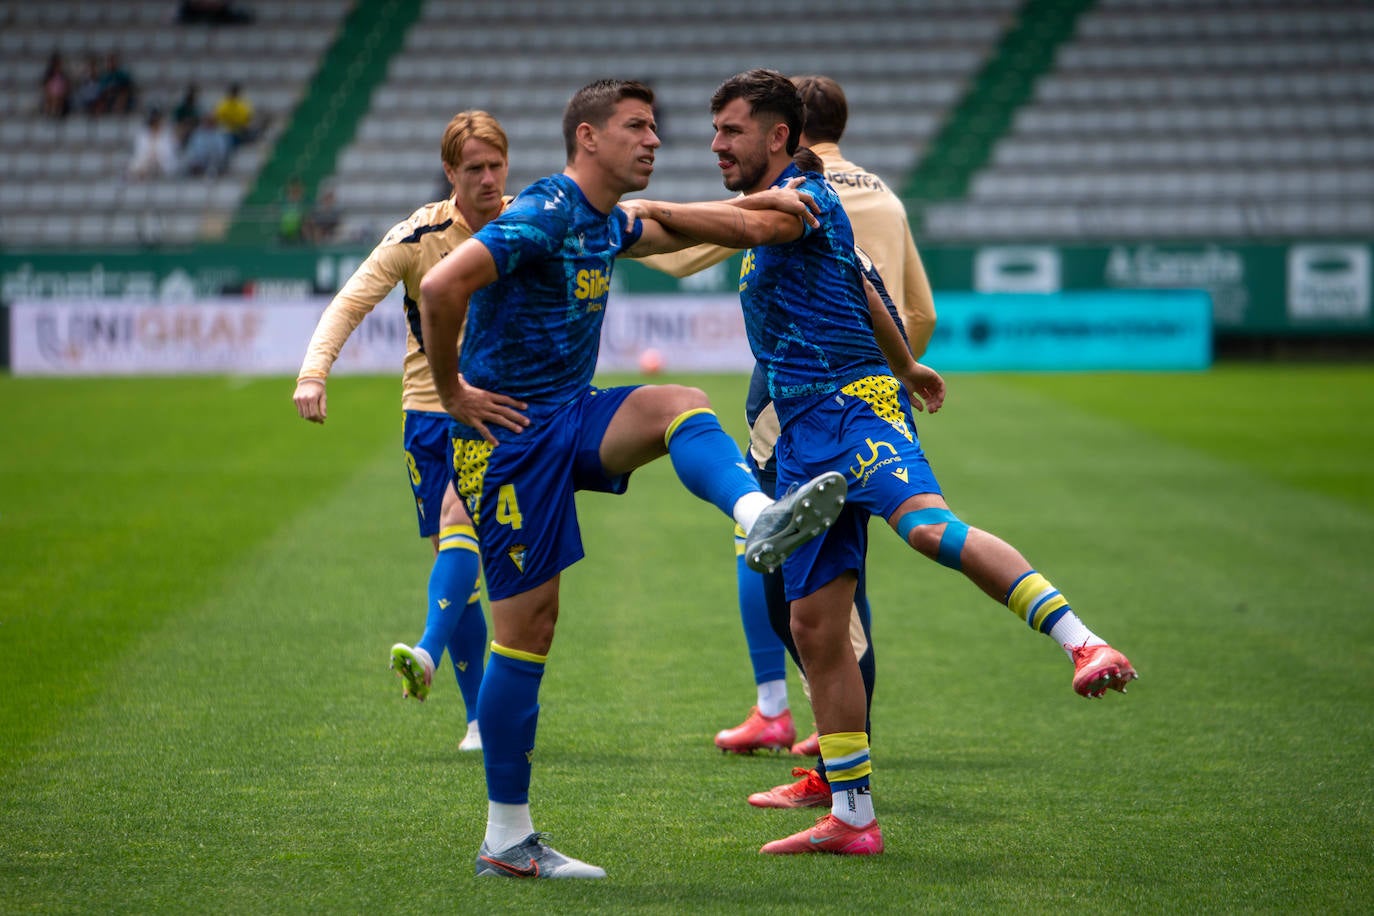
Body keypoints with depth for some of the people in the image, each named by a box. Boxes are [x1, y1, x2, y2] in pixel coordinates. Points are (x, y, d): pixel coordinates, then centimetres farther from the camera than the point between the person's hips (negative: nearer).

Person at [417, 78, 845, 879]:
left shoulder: (604, 222, 11)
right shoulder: (543, 216, -18)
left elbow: (666, 233, 33)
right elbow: (440, 287, -29)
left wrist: (753, 204, 19)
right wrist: (453, 393, -19)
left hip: (571, 419, 8)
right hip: (509, 434, -8)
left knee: (682, 404, -18)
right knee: (527, 623, -5)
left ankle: (759, 519, -46)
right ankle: (506, 839, 3)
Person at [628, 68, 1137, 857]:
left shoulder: (805, 193, -3)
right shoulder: (779, 206, 25)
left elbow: (751, 225, -27)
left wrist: (652, 208, -19)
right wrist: (905, 366, 55)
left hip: (853, 403, -9)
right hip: (803, 431, 9)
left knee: (931, 527, -35)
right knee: (815, 626, 5)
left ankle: (1087, 645, -43)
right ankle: (852, 819, 9)